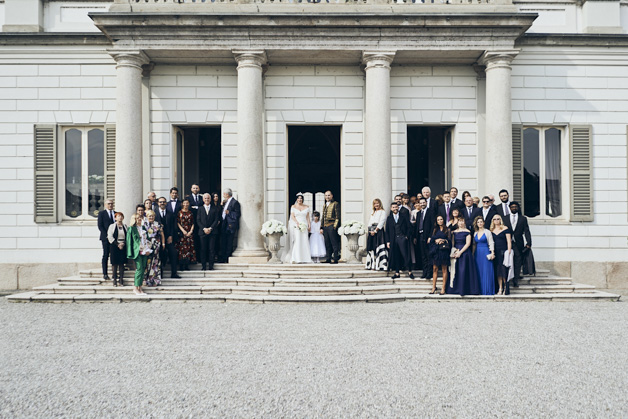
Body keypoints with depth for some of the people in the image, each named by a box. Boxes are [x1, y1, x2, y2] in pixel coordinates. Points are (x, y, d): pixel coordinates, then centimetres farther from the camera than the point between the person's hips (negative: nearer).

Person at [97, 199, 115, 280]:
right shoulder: (101, 213, 4)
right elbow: (100, 226, -3)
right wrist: (107, 236, -11)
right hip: (105, 238, -3)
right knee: (105, 255, -2)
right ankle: (105, 274, 2)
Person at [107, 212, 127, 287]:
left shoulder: (125, 227, 11)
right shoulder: (112, 226, 3)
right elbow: (110, 237, -4)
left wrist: (123, 244, -9)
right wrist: (117, 244, -11)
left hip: (123, 247, 2)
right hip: (114, 246, -2)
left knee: (121, 263, 1)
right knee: (115, 264, -2)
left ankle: (121, 280, 3)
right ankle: (115, 280, 3)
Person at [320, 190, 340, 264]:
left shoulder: (335, 204, 0)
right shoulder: (325, 205, 21)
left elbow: (337, 216, -6)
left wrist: (335, 226, -14)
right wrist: (321, 227, 15)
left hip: (331, 225, -7)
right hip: (325, 226, 7)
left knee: (334, 243, -5)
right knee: (327, 244, 8)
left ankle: (335, 258, -3)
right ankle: (329, 258, 12)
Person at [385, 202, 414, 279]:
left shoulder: (404, 217, 6)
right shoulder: (389, 218, 12)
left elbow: (409, 228, 6)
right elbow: (387, 231, 11)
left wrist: (407, 236, -6)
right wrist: (388, 241, 4)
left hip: (403, 238, -3)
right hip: (393, 240, 3)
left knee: (405, 255, -6)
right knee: (395, 256, 3)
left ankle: (409, 272, 1)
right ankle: (397, 273, 9)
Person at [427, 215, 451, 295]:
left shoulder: (447, 230, 8)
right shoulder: (434, 230, 16)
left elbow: (450, 240, 0)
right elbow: (429, 240, 9)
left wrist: (443, 240, -13)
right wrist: (436, 240, -8)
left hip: (444, 251, -3)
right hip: (435, 251, 3)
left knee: (444, 269, -2)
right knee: (435, 269, 1)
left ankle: (443, 288, 0)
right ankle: (433, 287, 5)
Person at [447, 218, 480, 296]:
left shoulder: (467, 232, -2)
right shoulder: (454, 232, 12)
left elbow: (468, 243, -8)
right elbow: (453, 243, 12)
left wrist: (460, 252, -15)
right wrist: (454, 252, -4)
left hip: (465, 253, -4)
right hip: (455, 253, 5)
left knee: (463, 271, -7)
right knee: (455, 271, 3)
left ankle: (464, 290, -3)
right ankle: (455, 289, 9)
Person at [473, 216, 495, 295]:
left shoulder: (487, 232, 0)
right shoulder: (475, 233, 13)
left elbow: (491, 243, -3)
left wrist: (492, 253, -12)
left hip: (486, 253, -5)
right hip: (478, 253, 5)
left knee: (487, 271, -5)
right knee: (479, 272, 4)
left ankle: (488, 290, -2)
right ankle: (480, 290, 9)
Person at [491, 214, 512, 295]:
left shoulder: (505, 229, 1)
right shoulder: (492, 230, 12)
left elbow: (509, 241, -2)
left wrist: (509, 251, -10)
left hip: (503, 252, -4)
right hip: (495, 253, 4)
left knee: (504, 269, -8)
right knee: (497, 270, 2)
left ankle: (505, 288, -1)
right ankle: (500, 288, 6)